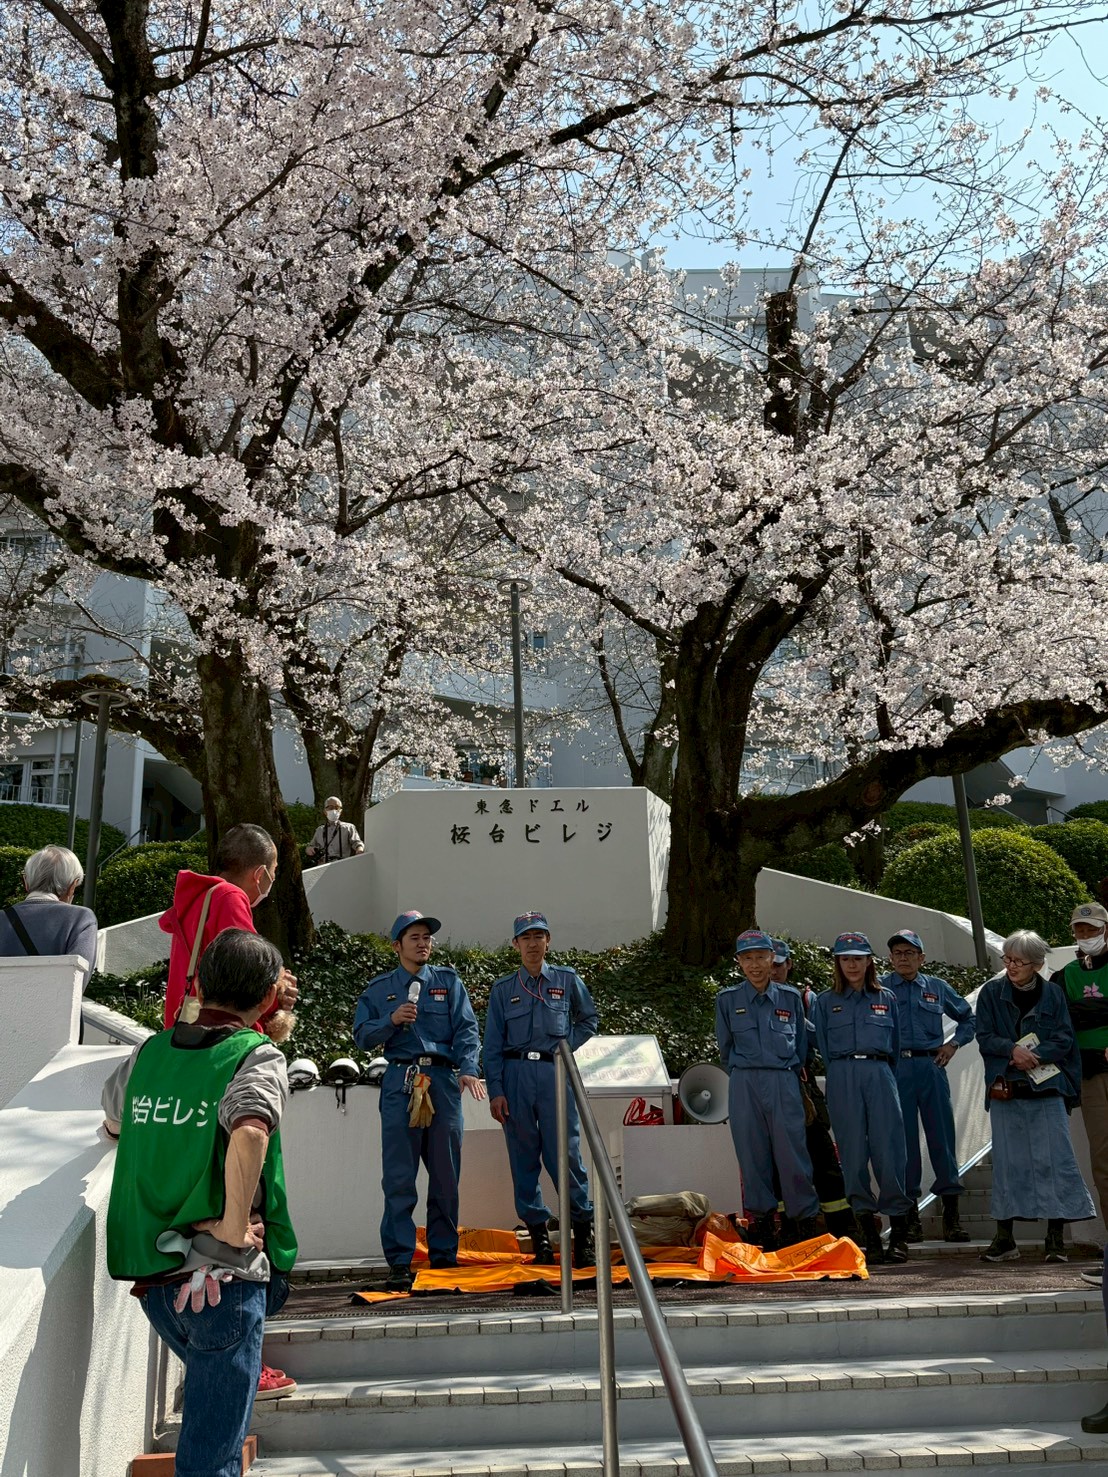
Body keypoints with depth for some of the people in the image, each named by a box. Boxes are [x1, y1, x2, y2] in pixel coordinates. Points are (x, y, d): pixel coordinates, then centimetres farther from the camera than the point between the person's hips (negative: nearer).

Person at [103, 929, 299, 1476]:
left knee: (212, 1395, 31)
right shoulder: (257, 1057, -12)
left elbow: (113, 1123, 26)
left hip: (148, 1270, 6)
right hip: (220, 1275, -6)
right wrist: (234, 1231, -23)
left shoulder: (148, 1053, 6)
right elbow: (249, 1133, -33)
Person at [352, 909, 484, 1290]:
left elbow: (467, 1029, 1)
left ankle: (444, 1255, 15)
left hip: (444, 1082, 1)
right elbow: (363, 1036, 8)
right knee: (399, 1177, -3)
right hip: (399, 1083, 0)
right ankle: (400, 1261, 2)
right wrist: (392, 1020, -10)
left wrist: (467, 1070, -15)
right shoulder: (378, 989, 14)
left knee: (446, 1173, 5)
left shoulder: (448, 982, 12)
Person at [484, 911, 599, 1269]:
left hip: (555, 1074, -1)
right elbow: (492, 1045, 8)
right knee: (523, 1156, 3)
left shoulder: (568, 981, 10)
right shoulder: (502, 990, 10)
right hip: (515, 1075, 2)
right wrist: (495, 1091, -2)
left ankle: (583, 1229, 3)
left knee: (565, 1153, -7)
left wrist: (566, 1047, 2)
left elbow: (588, 1020, 20)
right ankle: (538, 1231, 12)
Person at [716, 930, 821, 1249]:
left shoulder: (790, 997, 7)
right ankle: (761, 1219, 12)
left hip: (785, 1082, 0)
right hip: (744, 1086, 1)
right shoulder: (727, 999, 5)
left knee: (792, 1151, -5)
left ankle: (806, 1220, 5)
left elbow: (801, 1045, 15)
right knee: (752, 1154, 2)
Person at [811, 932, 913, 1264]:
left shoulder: (886, 999, 14)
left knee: (889, 1149, -7)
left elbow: (895, 1044, 18)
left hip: (879, 1074, 0)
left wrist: (879, 1070, 12)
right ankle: (869, 1235, 4)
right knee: (853, 1152, -2)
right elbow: (823, 1049, 12)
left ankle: (899, 1236, -1)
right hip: (842, 1078, 0)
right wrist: (843, 1075, 6)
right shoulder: (825, 1002, 11)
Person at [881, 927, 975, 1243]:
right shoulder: (879, 988, 5)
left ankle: (951, 1217, 7)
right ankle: (910, 1215, 10)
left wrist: (954, 1043, 10)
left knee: (942, 1135, 0)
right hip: (895, 1070, -2)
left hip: (931, 1067, 2)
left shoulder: (937, 987, 13)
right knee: (903, 1139, 1)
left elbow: (968, 1017, 24)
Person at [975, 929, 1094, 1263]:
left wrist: (1034, 1054, -15)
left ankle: (1055, 1237, 6)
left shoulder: (1052, 993, 3)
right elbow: (984, 1037, 1)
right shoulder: (992, 992, 4)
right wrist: (1012, 1049, -17)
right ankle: (1004, 1238, 11)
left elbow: (1064, 1040, 0)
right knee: (1007, 1161, 4)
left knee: (1053, 1159, -3)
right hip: (1005, 1091, 1)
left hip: (1046, 1088, 0)